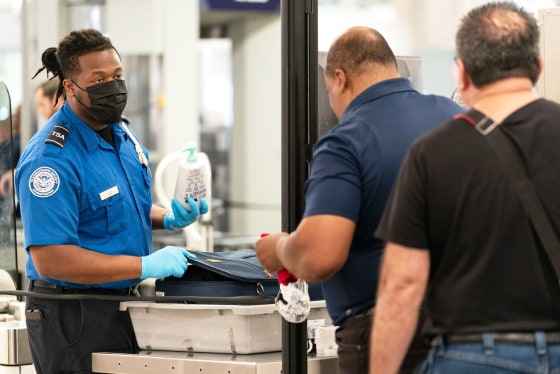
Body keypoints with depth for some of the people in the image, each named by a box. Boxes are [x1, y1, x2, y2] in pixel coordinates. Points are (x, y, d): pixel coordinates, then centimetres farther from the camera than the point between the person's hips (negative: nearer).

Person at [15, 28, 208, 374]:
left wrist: (169, 219, 1)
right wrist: (147, 265, -25)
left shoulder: (122, 134, 6)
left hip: (123, 304, 8)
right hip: (74, 316, -8)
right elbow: (50, 260, -27)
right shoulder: (51, 159, -21)